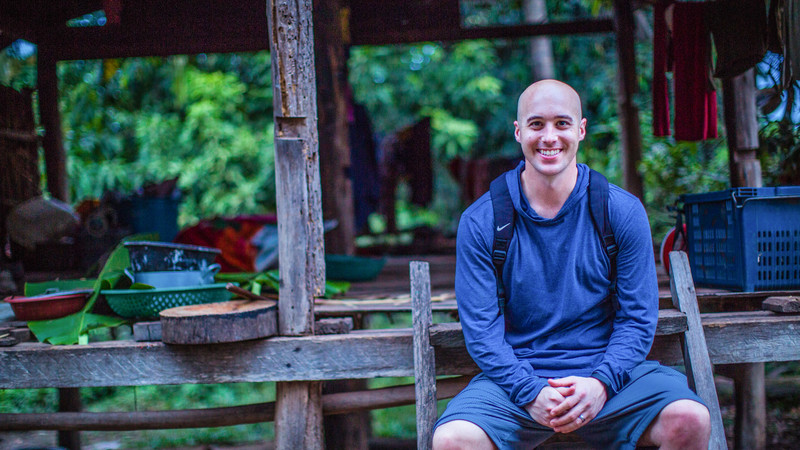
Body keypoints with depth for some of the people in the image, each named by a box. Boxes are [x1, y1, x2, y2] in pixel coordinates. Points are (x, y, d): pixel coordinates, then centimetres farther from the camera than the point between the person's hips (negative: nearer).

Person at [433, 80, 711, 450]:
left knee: (690, 419, -26)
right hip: (517, 376, -1)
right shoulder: (479, 222, -1)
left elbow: (637, 318, 1)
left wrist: (600, 383, -17)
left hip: (607, 370, 1)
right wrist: (531, 393, -20)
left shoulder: (622, 211, 2)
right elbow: (481, 329, -4)